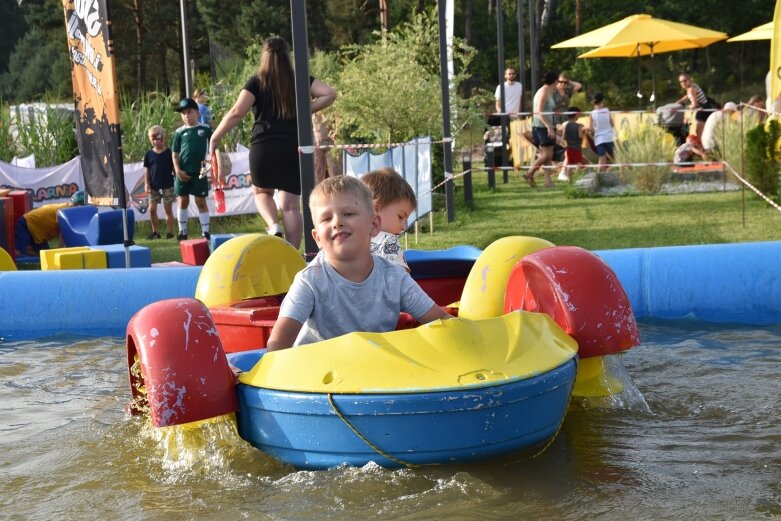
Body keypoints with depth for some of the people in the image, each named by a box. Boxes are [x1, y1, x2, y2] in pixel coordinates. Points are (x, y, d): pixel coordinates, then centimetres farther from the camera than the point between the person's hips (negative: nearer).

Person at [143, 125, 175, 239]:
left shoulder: (169, 153, -2)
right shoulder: (149, 154, 4)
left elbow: (174, 168, 2)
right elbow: (146, 170, 6)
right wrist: (146, 184, -2)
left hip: (168, 185, -3)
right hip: (154, 186, 3)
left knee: (168, 209, 2)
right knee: (152, 209, 3)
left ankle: (170, 232, 6)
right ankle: (155, 231, 14)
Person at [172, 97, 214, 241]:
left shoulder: (205, 129, 3)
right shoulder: (179, 132, 4)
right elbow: (175, 153, 4)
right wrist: (178, 170, -6)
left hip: (200, 171, -1)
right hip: (183, 172, 2)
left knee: (201, 201, 1)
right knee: (183, 201, 7)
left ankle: (205, 231, 4)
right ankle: (182, 232, 16)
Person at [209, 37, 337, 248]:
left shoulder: (257, 82, 1)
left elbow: (237, 112, -7)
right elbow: (330, 94, 1)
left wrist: (215, 137, 0)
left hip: (264, 147, -2)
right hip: (294, 148, 2)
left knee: (261, 191, 23)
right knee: (291, 204, 4)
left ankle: (273, 226, -3)